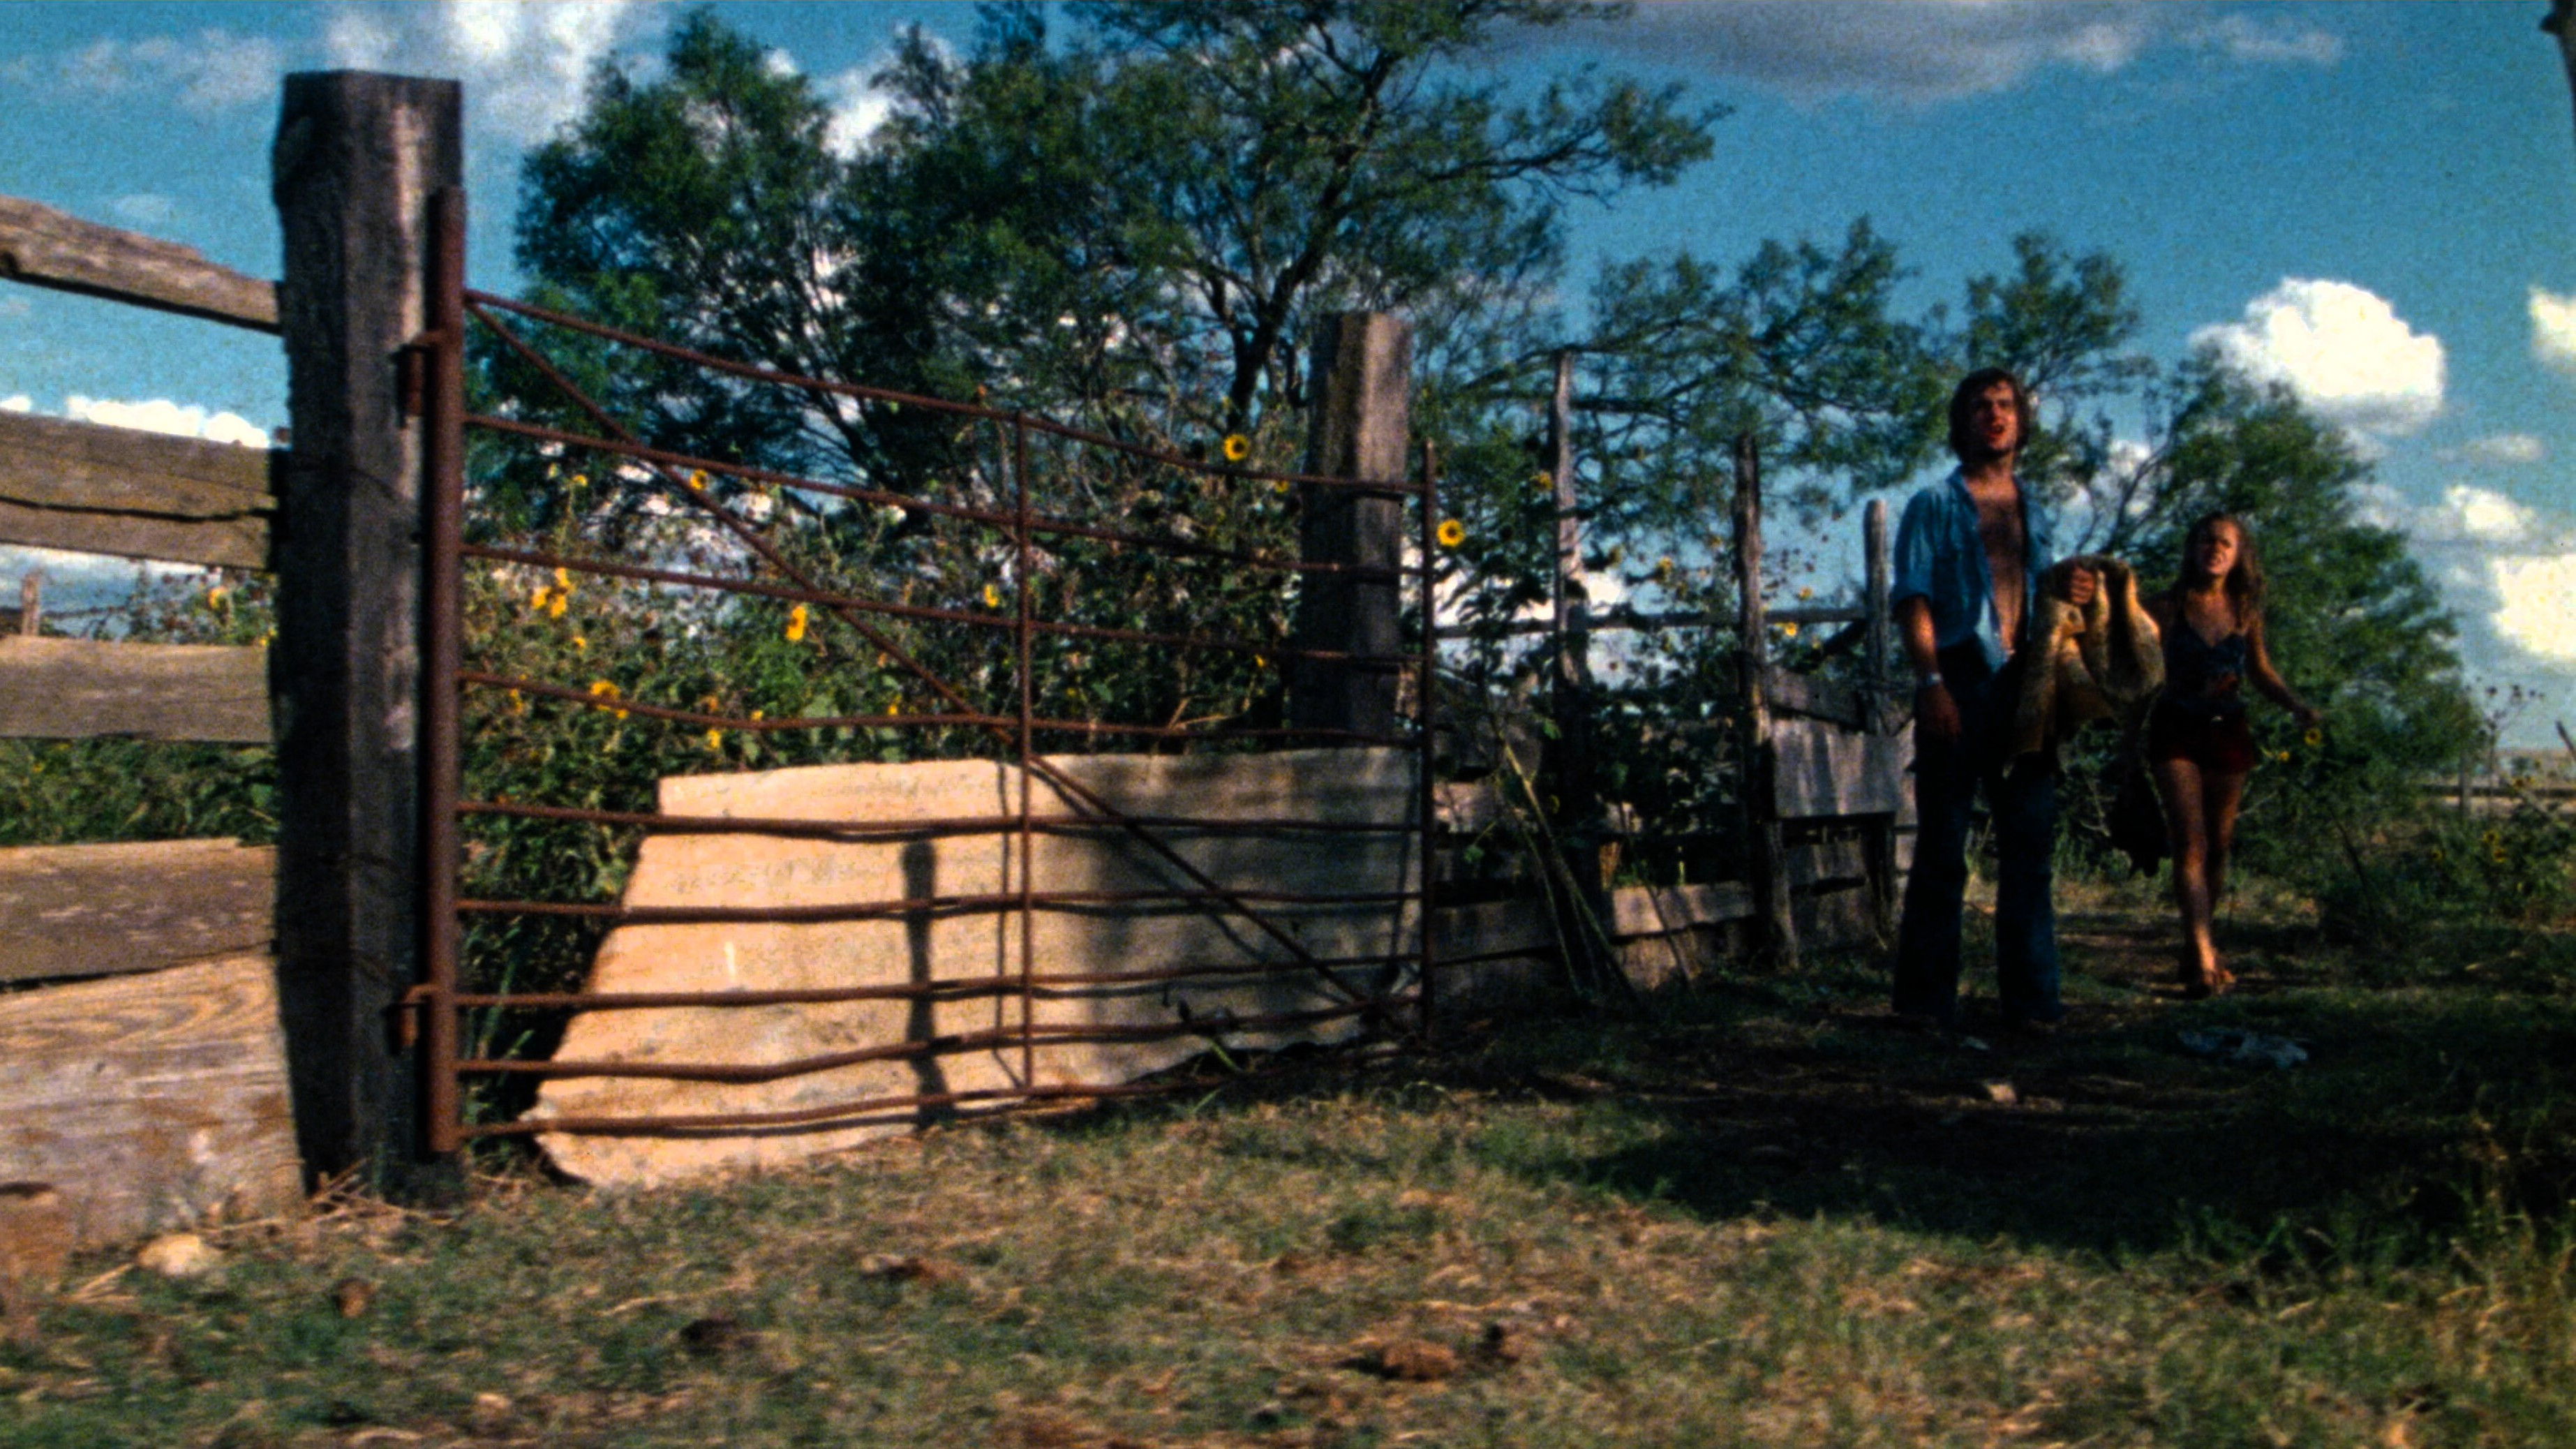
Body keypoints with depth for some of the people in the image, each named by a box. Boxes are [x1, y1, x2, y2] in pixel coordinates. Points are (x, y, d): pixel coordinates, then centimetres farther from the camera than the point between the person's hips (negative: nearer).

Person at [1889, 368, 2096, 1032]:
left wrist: (2076, 593, 3)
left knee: (2031, 841, 4)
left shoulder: (2036, 513, 21)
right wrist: (1931, 682, -16)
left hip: (2026, 686, 5)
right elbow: (1913, 599, -3)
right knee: (1942, 845, -4)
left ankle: (2031, 997, 9)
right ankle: (1927, 999, -1)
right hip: (1960, 681, -5)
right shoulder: (1935, 505, 6)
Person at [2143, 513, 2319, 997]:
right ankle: (2203, 958, -19)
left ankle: (2197, 949, 21)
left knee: (2219, 845, 7)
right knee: (2190, 841, -13)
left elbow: (2262, 672, 14)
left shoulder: (2246, 611, 5)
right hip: (2177, 730, -4)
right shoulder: (2168, 607, -6)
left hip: (2228, 732, 4)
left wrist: (2297, 706, 0)